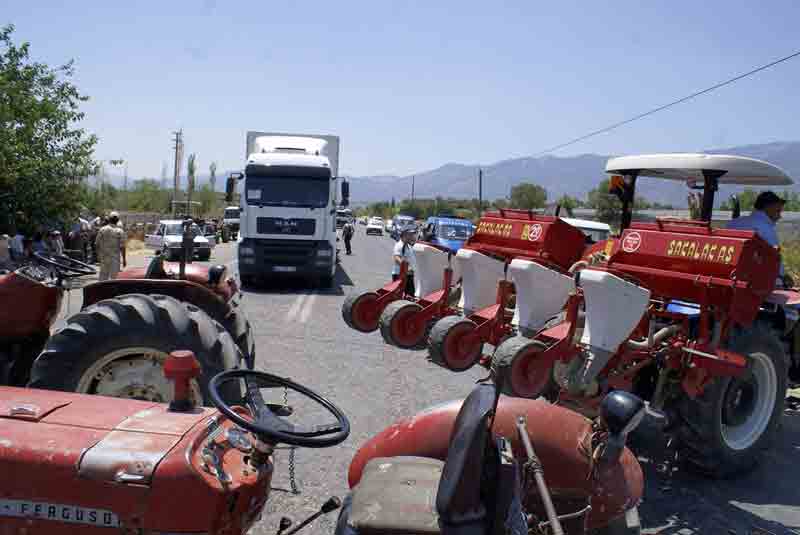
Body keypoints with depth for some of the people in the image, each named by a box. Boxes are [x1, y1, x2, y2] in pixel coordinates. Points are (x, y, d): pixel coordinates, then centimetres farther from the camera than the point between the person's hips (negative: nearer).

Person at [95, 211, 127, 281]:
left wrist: (98, 255, 16)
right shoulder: (120, 231, -7)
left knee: (103, 276, 11)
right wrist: (124, 259, -3)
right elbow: (122, 247, -9)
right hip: (115, 257, -2)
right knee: (113, 277, 3)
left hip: (103, 257, 3)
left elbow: (97, 244, 3)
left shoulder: (102, 229, 0)